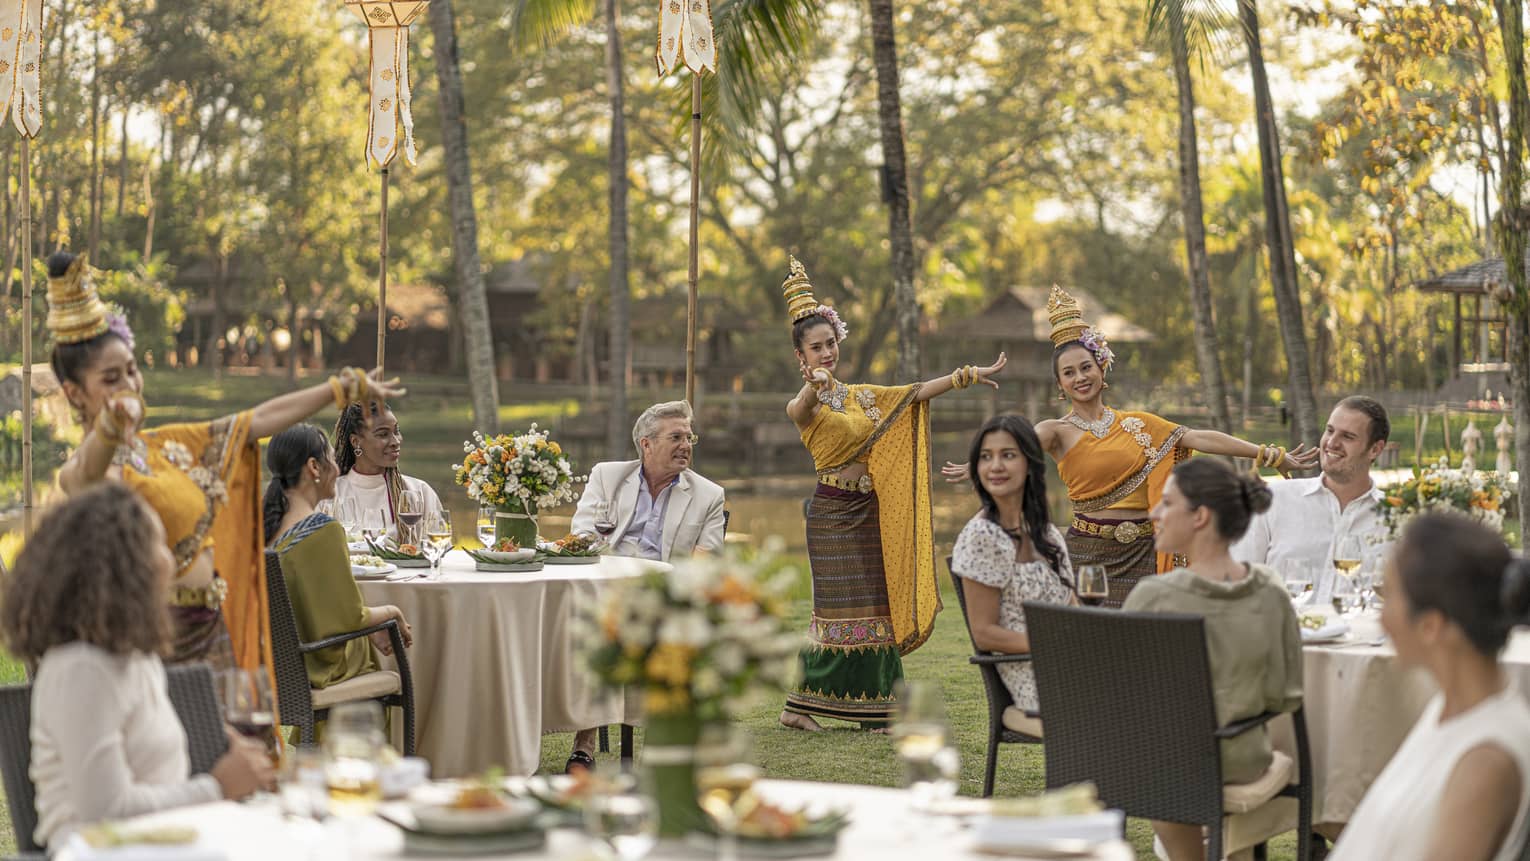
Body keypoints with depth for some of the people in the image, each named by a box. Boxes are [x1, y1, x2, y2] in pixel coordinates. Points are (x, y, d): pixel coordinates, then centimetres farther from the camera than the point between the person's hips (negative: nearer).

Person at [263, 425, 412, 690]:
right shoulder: (324, 529, -21)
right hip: (317, 665, -7)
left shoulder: (263, 525, 2)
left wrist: (374, 624, 16)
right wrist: (391, 612, 3)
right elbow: (351, 616, -16)